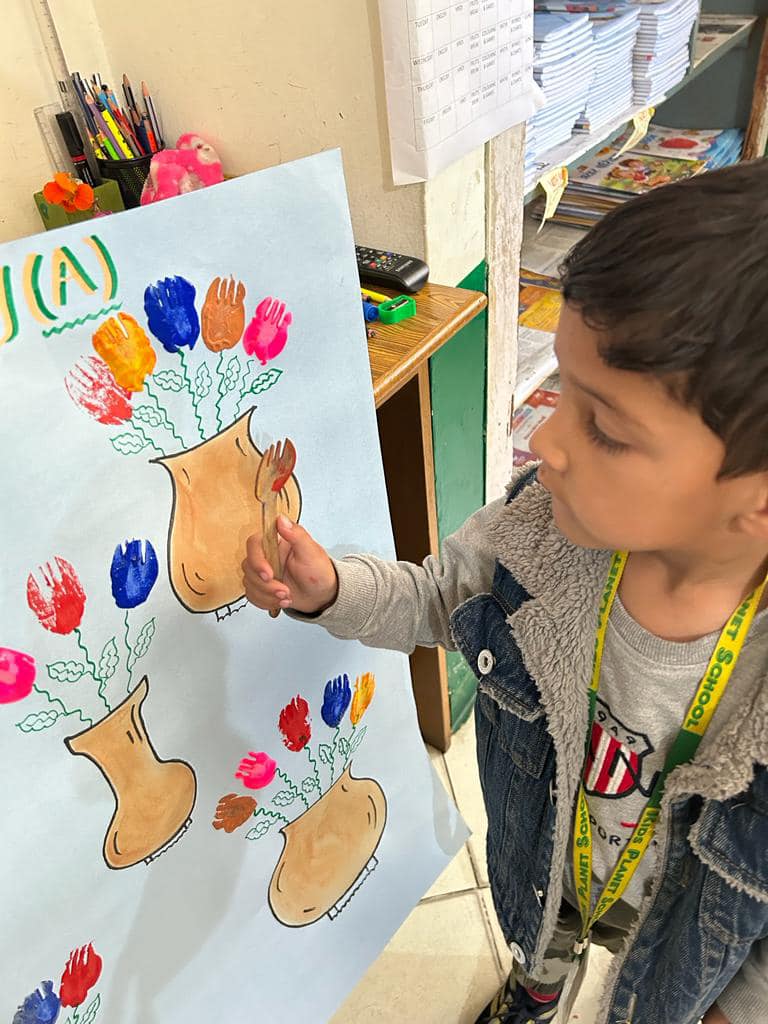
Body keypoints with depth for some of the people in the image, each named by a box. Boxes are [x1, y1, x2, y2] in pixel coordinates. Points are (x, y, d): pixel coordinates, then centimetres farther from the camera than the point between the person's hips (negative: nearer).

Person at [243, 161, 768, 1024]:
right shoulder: (543, 516, -33)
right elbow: (436, 600, -10)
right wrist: (329, 589, -29)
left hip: (686, 936, -2)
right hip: (536, 867, 3)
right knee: (539, 944, 38)